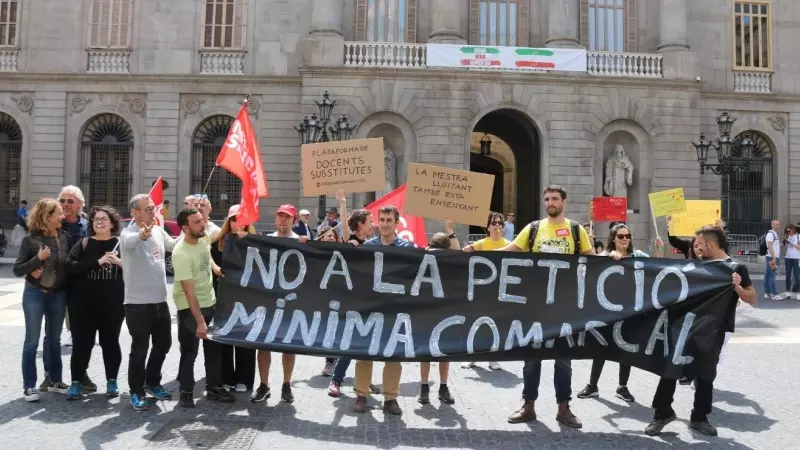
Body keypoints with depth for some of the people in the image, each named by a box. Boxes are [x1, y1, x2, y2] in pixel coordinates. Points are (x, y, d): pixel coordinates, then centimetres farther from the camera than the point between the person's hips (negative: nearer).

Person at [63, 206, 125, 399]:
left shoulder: (121, 244, 2)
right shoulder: (83, 244, 3)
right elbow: (70, 266, -11)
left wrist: (120, 263, -19)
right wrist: (97, 262, -20)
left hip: (113, 304, 0)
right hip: (84, 303, 0)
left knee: (110, 341, 9)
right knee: (82, 342, 5)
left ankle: (112, 381, 21)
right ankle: (77, 382, 16)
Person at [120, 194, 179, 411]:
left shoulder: (158, 230, 6)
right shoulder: (128, 233, -16)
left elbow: (173, 245, 24)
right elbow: (130, 241, -41)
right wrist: (142, 235, -63)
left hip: (160, 301, 7)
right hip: (138, 303, -7)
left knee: (163, 343, 18)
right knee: (140, 348, 2)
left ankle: (152, 383, 37)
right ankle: (136, 393, 18)